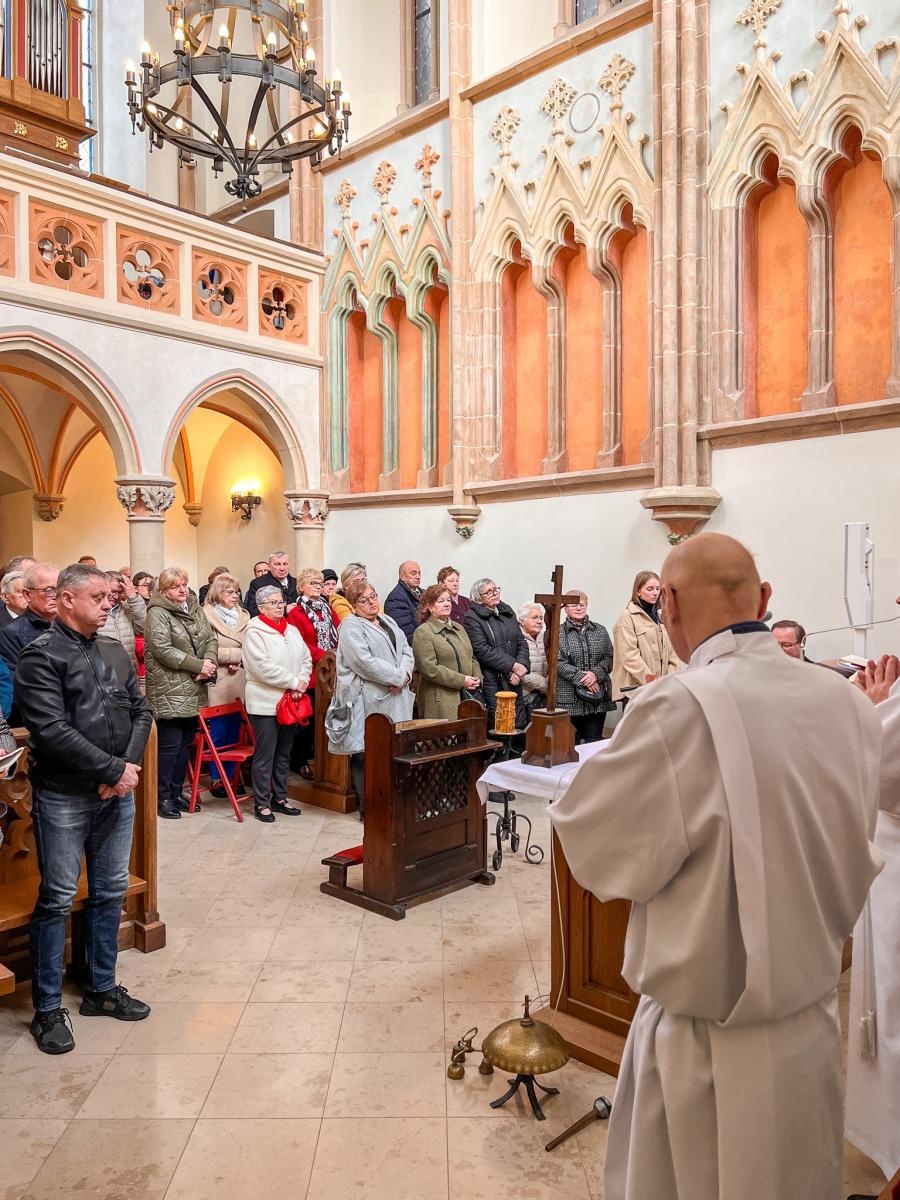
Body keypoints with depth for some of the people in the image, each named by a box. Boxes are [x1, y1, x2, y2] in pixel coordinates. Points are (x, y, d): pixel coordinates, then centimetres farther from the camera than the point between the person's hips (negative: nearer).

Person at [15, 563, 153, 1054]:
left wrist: (130, 765, -9)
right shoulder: (41, 655, -12)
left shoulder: (115, 652, 7)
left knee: (110, 893, 14)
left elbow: (140, 712, 7)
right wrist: (113, 770, -18)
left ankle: (101, 989, 31)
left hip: (118, 793, 6)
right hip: (63, 797, -6)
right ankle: (48, 1009, 20)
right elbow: (52, 731, -20)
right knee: (57, 900, 5)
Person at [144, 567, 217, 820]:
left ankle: (176, 792, 23)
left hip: (193, 691, 7)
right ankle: (163, 797, 9)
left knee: (186, 744, 12)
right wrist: (198, 665, -18)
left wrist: (210, 663, -10)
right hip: (170, 692, -7)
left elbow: (210, 639, 10)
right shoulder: (158, 613, -10)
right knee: (170, 744, -3)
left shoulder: (195, 609, 13)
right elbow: (163, 649, -19)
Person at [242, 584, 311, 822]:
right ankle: (261, 803, 10)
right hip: (266, 702, -7)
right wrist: (293, 682, -15)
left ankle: (280, 798, 25)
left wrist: (303, 682, -8)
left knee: (284, 753, 14)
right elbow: (264, 668, -19)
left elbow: (306, 660, 10)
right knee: (265, 755, 0)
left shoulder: (292, 630, 12)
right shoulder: (255, 632, -9)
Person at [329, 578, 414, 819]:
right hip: (367, 701, -7)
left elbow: (406, 650, 15)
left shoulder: (388, 621, 20)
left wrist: (404, 674, -5)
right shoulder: (351, 626, -5)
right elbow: (364, 661, -16)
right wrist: (397, 677, -12)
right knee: (366, 753, -2)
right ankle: (368, 807, 6)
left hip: (395, 698, 7)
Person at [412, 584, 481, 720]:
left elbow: (471, 658, 23)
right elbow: (429, 668, -15)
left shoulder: (458, 628, 19)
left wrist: (477, 678, 2)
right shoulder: (422, 632, -6)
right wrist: (461, 680, -15)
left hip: (469, 694, 7)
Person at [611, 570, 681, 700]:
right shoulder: (628, 617, -4)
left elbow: (671, 652, 13)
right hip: (636, 688, -6)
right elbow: (629, 655, -13)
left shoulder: (659, 617, 16)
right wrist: (651, 680, -17)